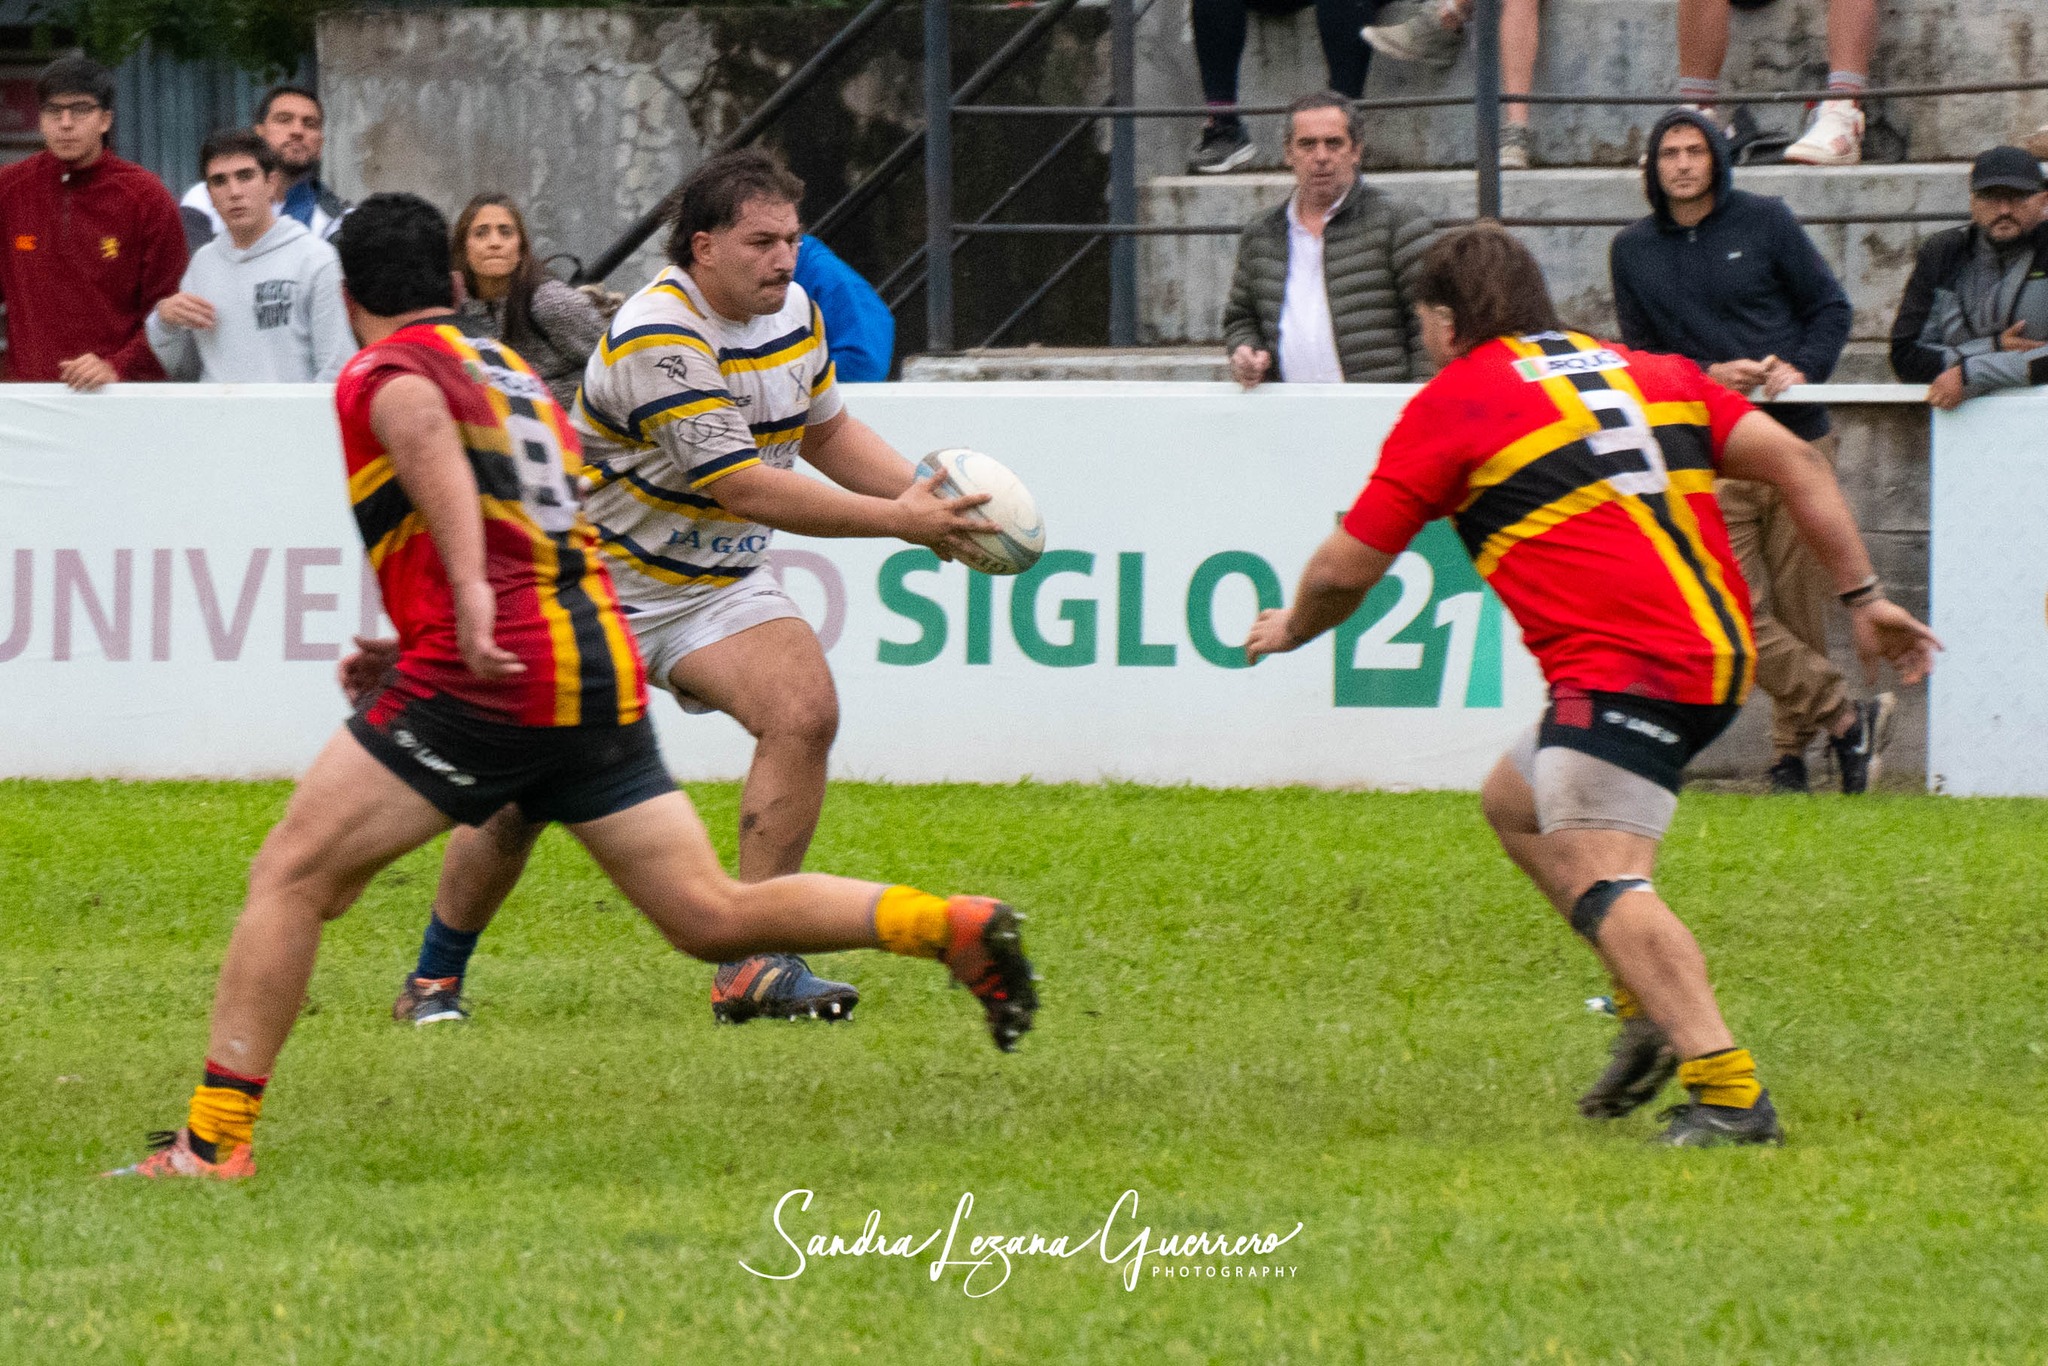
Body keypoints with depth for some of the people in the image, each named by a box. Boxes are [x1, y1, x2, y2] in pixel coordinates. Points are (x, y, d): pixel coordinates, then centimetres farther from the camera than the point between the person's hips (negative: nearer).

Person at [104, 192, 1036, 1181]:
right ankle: (955, 927, -2)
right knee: (714, 919, 9)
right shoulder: (518, 375, 26)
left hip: (487, 679, -7)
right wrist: (418, 648, 42)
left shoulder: (383, 371, 3)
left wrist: (467, 589, -34)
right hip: (606, 669, 7)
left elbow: (425, 424, -22)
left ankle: (214, 1139, -8)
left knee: (291, 879, -2)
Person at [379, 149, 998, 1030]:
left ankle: (751, 968, -18)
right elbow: (748, 488, -30)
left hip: (718, 584, 6)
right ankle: (435, 979, 21)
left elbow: (825, 430, 18)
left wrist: (924, 494, 2)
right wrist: (898, 521, -29)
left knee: (803, 712, -20)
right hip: (600, 585, -6)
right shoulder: (657, 341, -27)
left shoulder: (795, 312, 0)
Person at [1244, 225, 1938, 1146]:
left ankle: (1727, 1092, -34)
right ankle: (1653, 1006, 18)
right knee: (1513, 803, 25)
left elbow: (1344, 570, 8)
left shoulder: (1451, 405, 3)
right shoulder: (1649, 373, 21)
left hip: (1623, 666, -9)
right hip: (1717, 651, 9)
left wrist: (1291, 628, 29)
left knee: (1596, 873, -18)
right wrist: (1863, 597, 14)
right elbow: (1796, 463, 13)